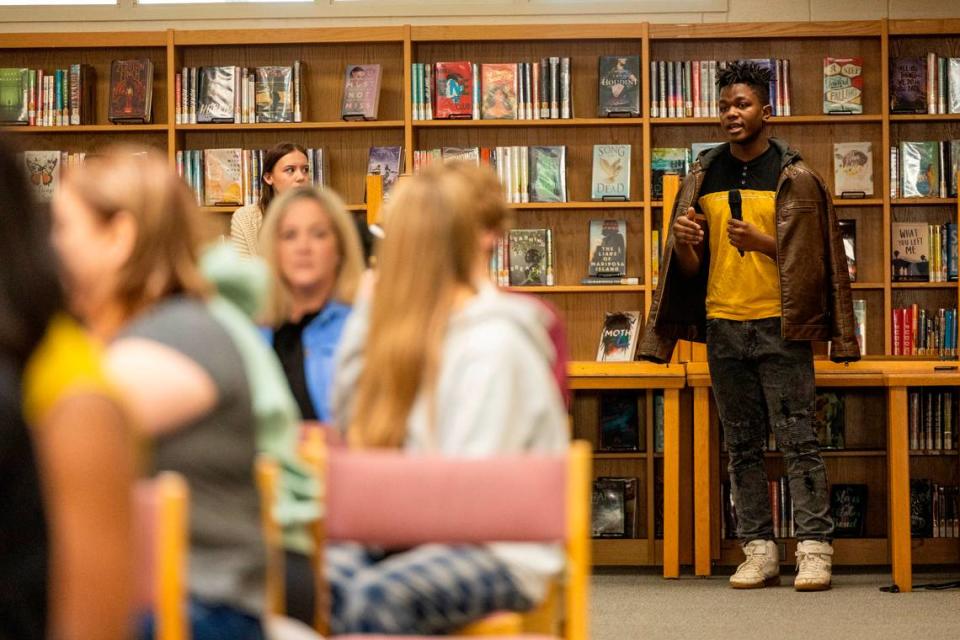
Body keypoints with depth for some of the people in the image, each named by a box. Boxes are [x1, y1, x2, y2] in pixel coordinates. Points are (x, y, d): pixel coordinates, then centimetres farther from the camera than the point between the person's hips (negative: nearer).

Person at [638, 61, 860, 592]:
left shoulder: (794, 178, 0)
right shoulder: (703, 178, 10)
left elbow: (809, 258, -2)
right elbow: (690, 268, 13)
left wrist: (761, 243, -17)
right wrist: (685, 244, -9)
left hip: (780, 326, -4)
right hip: (724, 327, 4)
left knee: (797, 439, -5)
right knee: (742, 445, 6)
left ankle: (814, 549, -3)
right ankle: (759, 552, 10)